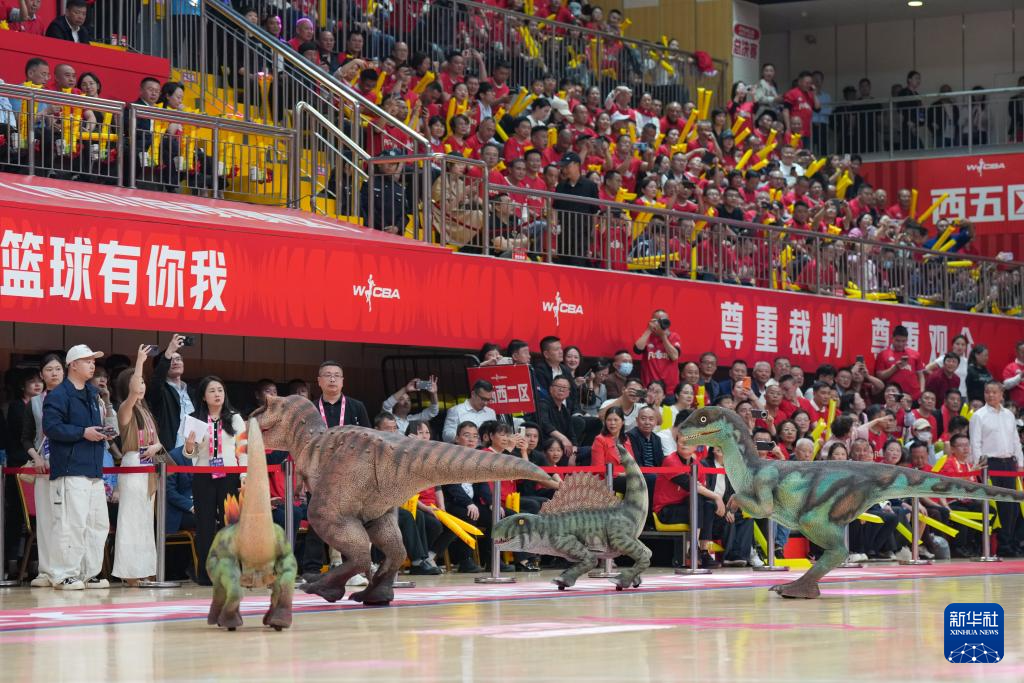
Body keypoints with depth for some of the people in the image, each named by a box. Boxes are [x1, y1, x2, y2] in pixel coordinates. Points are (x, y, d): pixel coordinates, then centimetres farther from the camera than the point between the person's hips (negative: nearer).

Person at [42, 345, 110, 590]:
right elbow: (51, 427, -17)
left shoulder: (92, 394, 20)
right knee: (72, 523, -12)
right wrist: (83, 432, -19)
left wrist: (102, 433, 10)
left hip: (94, 469, 9)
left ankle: (89, 574, 16)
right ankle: (64, 576, -7)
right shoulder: (58, 395, -7)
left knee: (98, 523, 9)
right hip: (70, 470, -9)